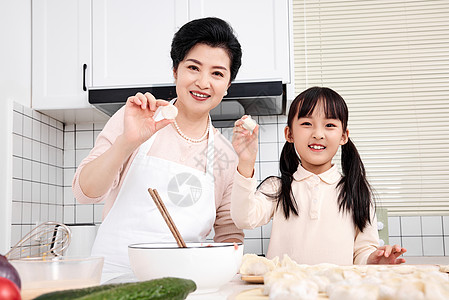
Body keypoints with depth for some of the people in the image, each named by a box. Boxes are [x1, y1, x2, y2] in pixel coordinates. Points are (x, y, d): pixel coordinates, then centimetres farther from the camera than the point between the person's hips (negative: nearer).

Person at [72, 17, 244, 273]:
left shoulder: (228, 158, 8)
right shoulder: (134, 119, 2)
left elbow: (230, 234, 13)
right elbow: (85, 192, -6)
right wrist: (126, 143, -21)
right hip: (111, 274, -2)